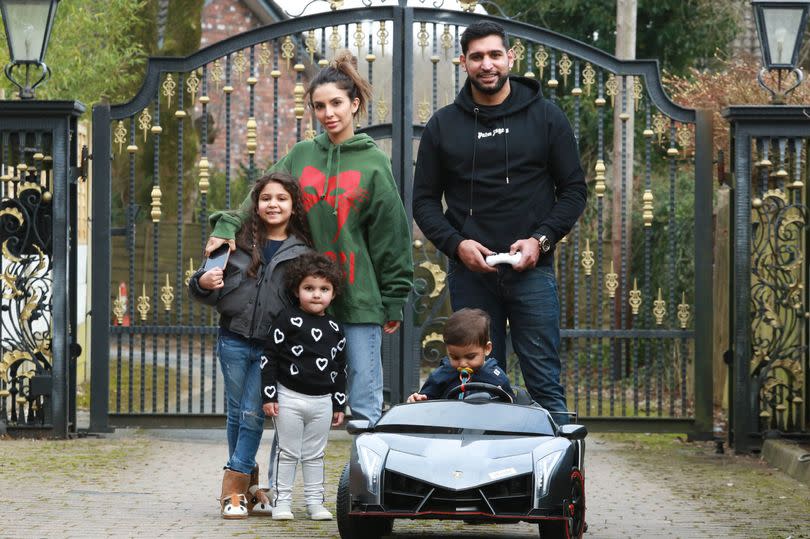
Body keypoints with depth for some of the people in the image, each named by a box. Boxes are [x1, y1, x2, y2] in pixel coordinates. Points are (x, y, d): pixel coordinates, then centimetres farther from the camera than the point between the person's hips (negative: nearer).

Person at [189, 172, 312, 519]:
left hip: (271, 346, -2)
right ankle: (249, 484, 19)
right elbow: (210, 292, 13)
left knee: (252, 414, -6)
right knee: (236, 413, 7)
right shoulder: (239, 241, 7)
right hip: (234, 340, 2)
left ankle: (234, 488, -1)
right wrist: (203, 283, -10)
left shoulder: (301, 252, 2)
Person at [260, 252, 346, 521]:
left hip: (322, 401, 4)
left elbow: (340, 368, 16)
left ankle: (315, 502, 17)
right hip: (290, 398, -4)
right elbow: (269, 357, -8)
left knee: (315, 455, 11)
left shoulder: (334, 328, 8)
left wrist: (339, 404, 14)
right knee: (288, 453, 2)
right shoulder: (288, 320, -7)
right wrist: (269, 395, -12)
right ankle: (282, 501, 9)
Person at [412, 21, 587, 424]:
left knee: (544, 383, -3)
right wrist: (456, 243, -7)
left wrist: (542, 239, -8)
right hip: (470, 273, 2)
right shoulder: (443, 125, 9)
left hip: (531, 270, -1)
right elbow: (424, 199, 11)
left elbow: (574, 190, 7)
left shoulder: (545, 117, 6)